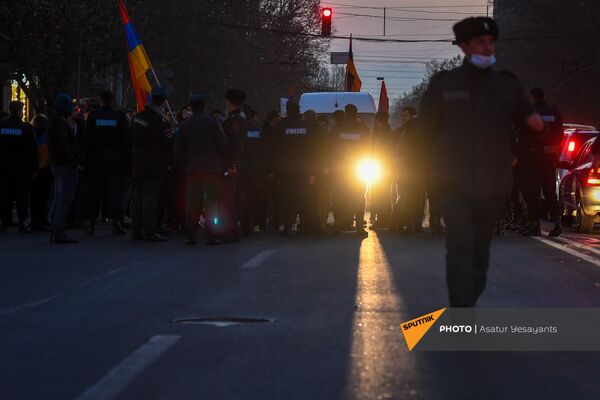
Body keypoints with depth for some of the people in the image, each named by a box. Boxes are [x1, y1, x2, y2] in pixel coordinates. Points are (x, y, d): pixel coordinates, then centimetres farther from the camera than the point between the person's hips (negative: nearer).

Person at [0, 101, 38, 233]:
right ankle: (22, 223, -1)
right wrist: (34, 168, 0)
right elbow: (32, 150, -6)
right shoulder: (26, 128, -8)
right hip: (22, 168, -3)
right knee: (22, 195, 1)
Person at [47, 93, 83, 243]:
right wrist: (75, 162, -19)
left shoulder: (54, 121, 17)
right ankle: (59, 232, -12)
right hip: (66, 165, -11)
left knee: (58, 198, 14)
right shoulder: (60, 123, -16)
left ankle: (55, 233, 18)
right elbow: (63, 145, -23)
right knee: (65, 199, -10)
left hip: (57, 164, 11)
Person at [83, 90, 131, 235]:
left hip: (97, 159, 1)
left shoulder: (93, 116, -2)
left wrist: (87, 158, 7)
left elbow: (87, 140, 0)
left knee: (94, 192, 7)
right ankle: (116, 222, -7)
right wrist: (127, 158, 4)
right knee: (115, 191, 1)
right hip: (116, 159, -1)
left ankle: (91, 223, 9)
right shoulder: (120, 116, -4)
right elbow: (127, 139, -3)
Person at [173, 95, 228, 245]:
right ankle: (210, 236, -4)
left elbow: (177, 148, 7)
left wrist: (185, 164, 15)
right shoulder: (212, 122, -5)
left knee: (192, 203, 5)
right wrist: (220, 161, 8)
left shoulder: (185, 125, 5)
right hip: (212, 168, -3)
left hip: (193, 168, 3)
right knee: (211, 202, -1)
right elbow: (223, 144, -7)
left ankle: (190, 236, 3)